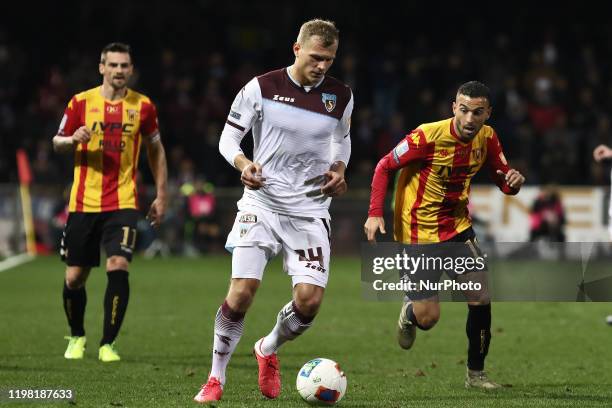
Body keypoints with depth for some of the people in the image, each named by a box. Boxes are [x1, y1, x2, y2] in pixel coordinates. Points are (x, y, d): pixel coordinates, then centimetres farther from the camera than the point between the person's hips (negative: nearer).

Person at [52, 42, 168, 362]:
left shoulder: (143, 107, 2)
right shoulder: (81, 102, 0)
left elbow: (156, 150, 14)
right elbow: (57, 143, 10)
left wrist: (161, 196, 11)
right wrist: (73, 139, -14)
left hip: (123, 203, -1)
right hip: (83, 203, 1)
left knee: (118, 267, -18)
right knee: (74, 277, 4)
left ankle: (108, 343, -7)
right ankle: (76, 336, 30)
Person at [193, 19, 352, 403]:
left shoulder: (341, 96, 1)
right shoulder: (261, 88, -7)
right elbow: (228, 139, 0)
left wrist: (338, 169, 1)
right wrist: (244, 164, -21)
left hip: (311, 211, 2)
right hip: (262, 202, -2)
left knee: (310, 299, -10)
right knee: (242, 291, -14)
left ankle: (269, 350, 23)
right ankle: (216, 378, 4)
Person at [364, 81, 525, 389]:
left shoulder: (487, 138, -4)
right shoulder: (428, 136, -21)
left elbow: (503, 180, 7)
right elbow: (385, 166, -11)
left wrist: (513, 182, -18)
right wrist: (375, 213, -20)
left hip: (458, 228, 5)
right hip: (418, 233, -5)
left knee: (480, 298, -5)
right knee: (427, 318, -6)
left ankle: (476, 373, 12)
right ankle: (410, 310, 33)